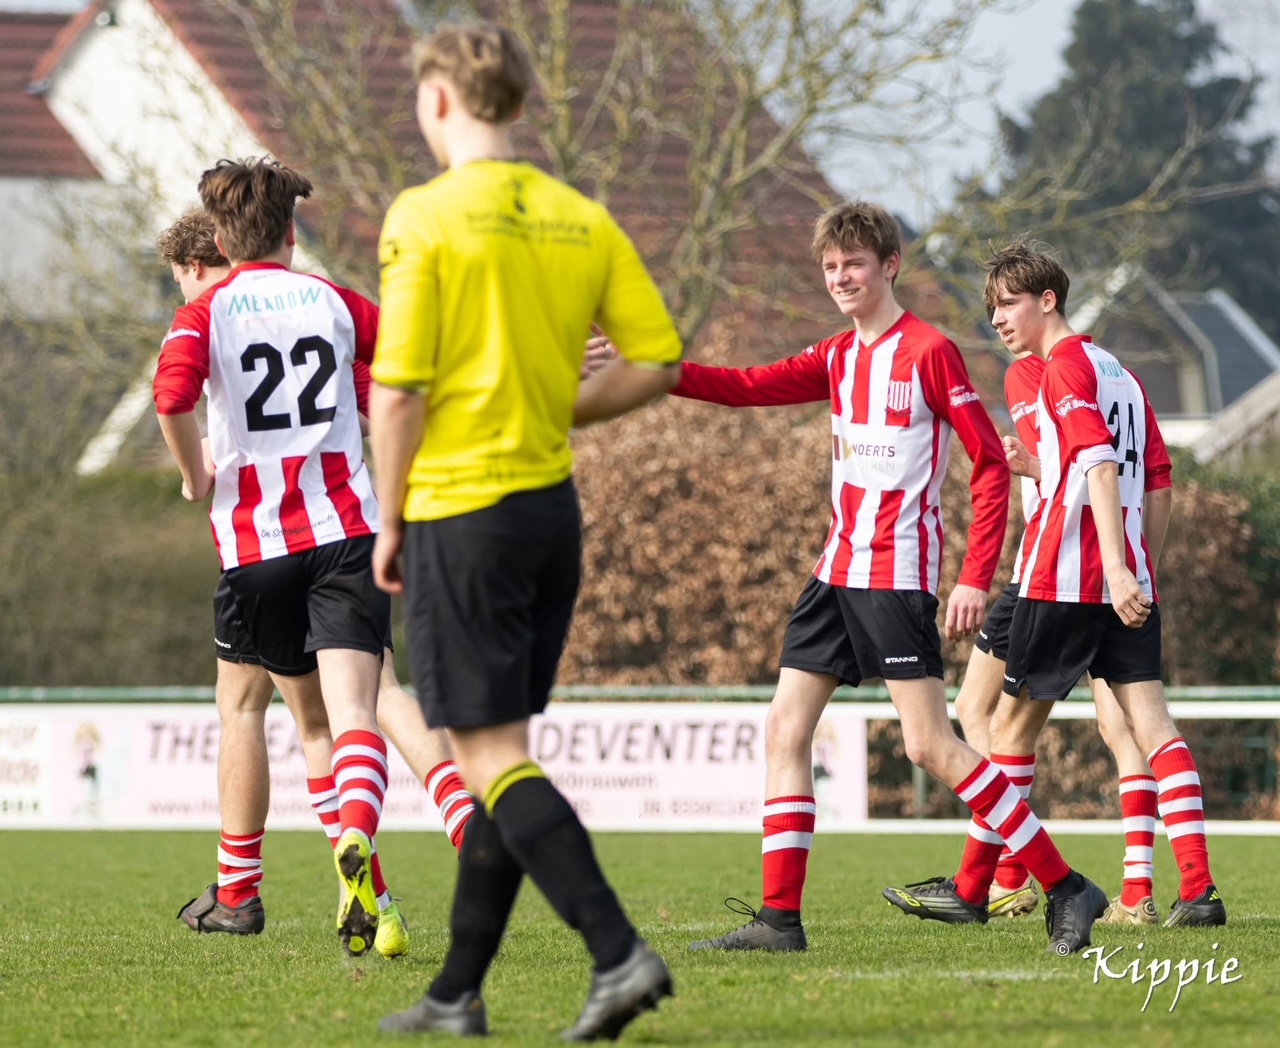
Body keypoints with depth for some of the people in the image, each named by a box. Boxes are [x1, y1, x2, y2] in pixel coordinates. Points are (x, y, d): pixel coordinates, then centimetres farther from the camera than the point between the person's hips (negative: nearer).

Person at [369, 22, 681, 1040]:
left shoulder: (425, 218, -12)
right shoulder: (580, 219, 6)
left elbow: (397, 389, -13)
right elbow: (657, 359, 3)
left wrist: (389, 524, -3)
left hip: (458, 509, -7)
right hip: (552, 505, 7)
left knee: (492, 757, -5)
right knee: (499, 751, 13)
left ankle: (618, 953, -18)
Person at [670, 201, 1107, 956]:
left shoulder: (929, 351, -9)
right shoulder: (840, 358, 15)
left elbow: (992, 462, -10)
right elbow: (749, 388, 9)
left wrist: (976, 579, -17)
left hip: (898, 574, -8)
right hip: (837, 571, 9)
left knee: (930, 743, -13)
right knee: (786, 727, 3)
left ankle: (1066, 889, -8)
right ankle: (780, 917, 4)